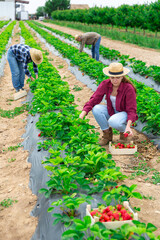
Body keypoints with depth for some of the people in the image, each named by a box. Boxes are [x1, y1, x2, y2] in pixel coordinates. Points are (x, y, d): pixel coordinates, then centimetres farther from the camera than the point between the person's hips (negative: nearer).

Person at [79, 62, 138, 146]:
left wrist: (128, 126, -40)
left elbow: (131, 110, -23)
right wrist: (82, 115, -30)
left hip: (125, 113, -4)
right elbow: (94, 99, -17)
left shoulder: (128, 88, -25)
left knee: (113, 122, -37)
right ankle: (107, 133, -3)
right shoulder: (105, 84, -14)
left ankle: (124, 130, 0)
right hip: (111, 111, 4)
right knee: (96, 109, -25)